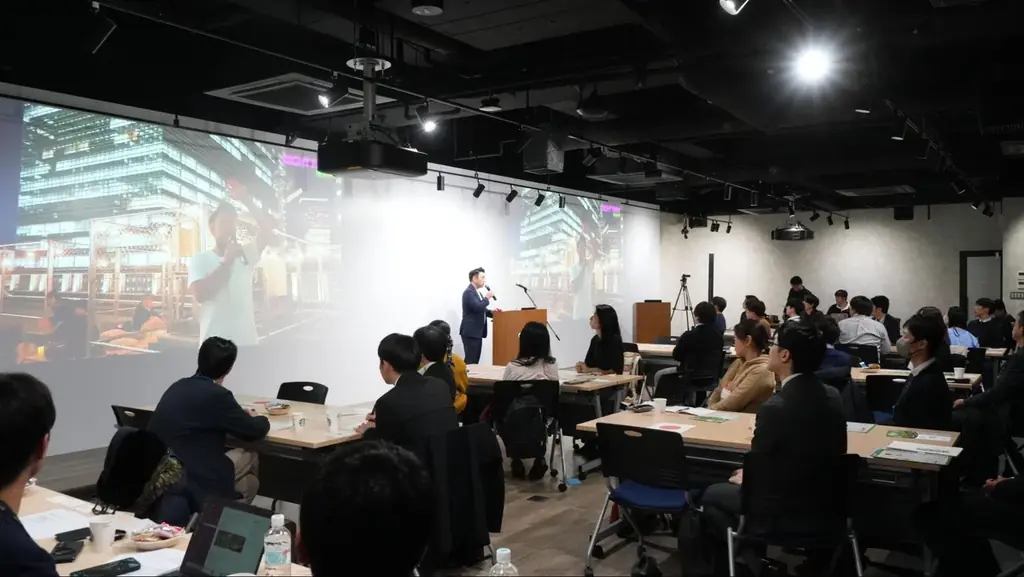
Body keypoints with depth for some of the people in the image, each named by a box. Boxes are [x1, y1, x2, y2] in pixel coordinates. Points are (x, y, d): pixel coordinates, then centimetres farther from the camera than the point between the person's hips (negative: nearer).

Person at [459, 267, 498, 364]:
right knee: (471, 361, -10)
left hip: (477, 331, 10)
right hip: (470, 332, -10)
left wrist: (491, 312, 6)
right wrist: (487, 297, -13)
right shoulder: (469, 292, -15)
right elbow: (477, 307, -27)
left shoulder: (477, 291, 17)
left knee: (475, 360, 10)